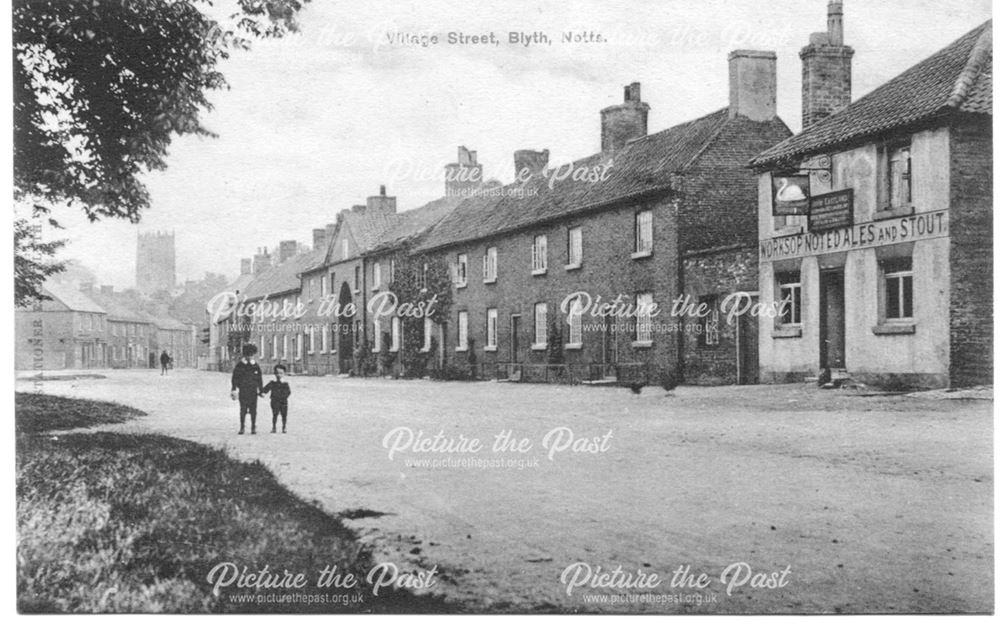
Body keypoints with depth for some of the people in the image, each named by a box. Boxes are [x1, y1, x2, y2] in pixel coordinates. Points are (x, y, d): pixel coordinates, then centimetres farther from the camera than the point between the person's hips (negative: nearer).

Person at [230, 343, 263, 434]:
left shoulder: (256, 366, 9)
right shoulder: (239, 365, 2)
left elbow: (260, 379, 13)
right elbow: (235, 378, 1)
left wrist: (261, 391, 10)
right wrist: (234, 390, -6)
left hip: (253, 391, 2)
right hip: (243, 392, -2)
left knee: (253, 410, 1)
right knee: (243, 410, -3)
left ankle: (253, 428, 8)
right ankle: (242, 428, 4)